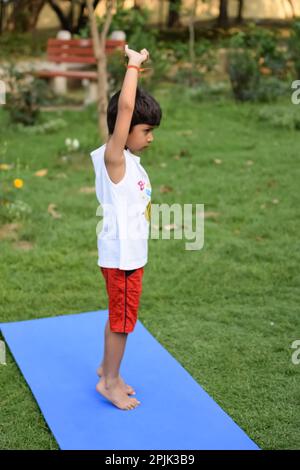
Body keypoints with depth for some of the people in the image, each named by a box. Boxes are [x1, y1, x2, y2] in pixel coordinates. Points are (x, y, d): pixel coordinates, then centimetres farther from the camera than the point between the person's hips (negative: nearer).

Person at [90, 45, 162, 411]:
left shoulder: (128, 160, 7)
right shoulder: (112, 158, -22)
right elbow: (125, 107, -27)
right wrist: (133, 65, -23)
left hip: (131, 253, 9)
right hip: (121, 256, -9)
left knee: (118, 317, 20)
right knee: (122, 319, 4)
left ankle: (107, 368, 37)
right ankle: (110, 382, 21)